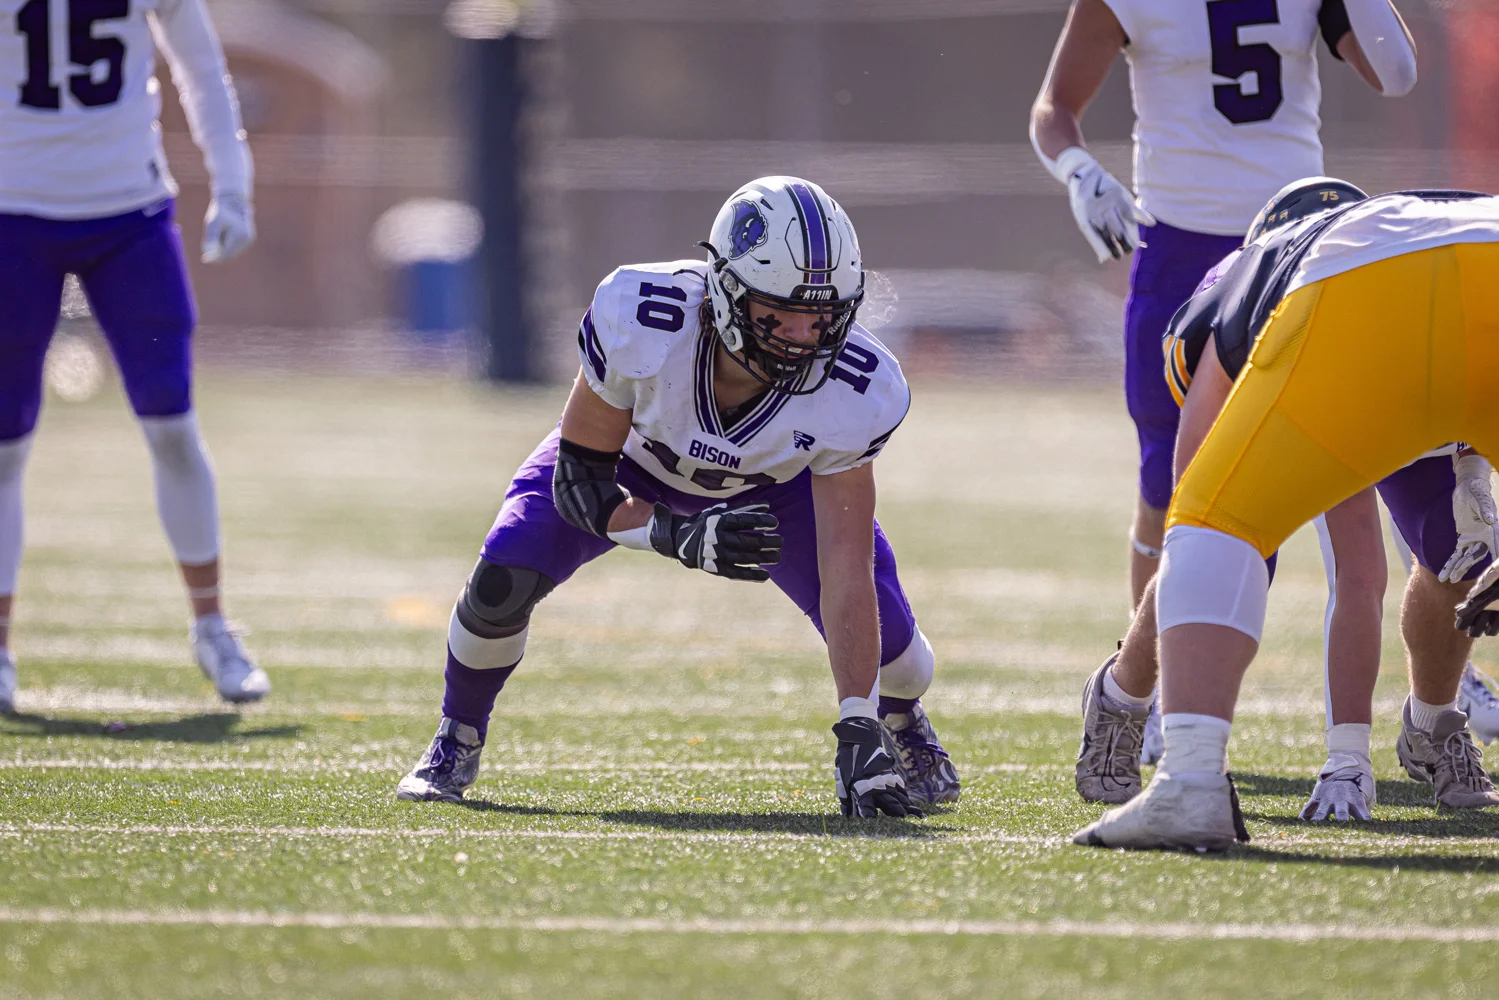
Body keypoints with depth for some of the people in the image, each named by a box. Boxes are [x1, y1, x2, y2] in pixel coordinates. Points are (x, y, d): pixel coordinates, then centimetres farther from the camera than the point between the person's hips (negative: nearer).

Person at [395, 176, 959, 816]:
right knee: (503, 580, -21)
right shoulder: (641, 324, -42)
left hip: (773, 483, 1)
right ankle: (459, 740, 13)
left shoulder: (854, 395, -38)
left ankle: (901, 728, 25)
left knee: (877, 624, -15)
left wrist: (857, 730, -41)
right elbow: (577, 477, -29)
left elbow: (846, 569, -35)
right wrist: (678, 536, -46)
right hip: (628, 457, -1)